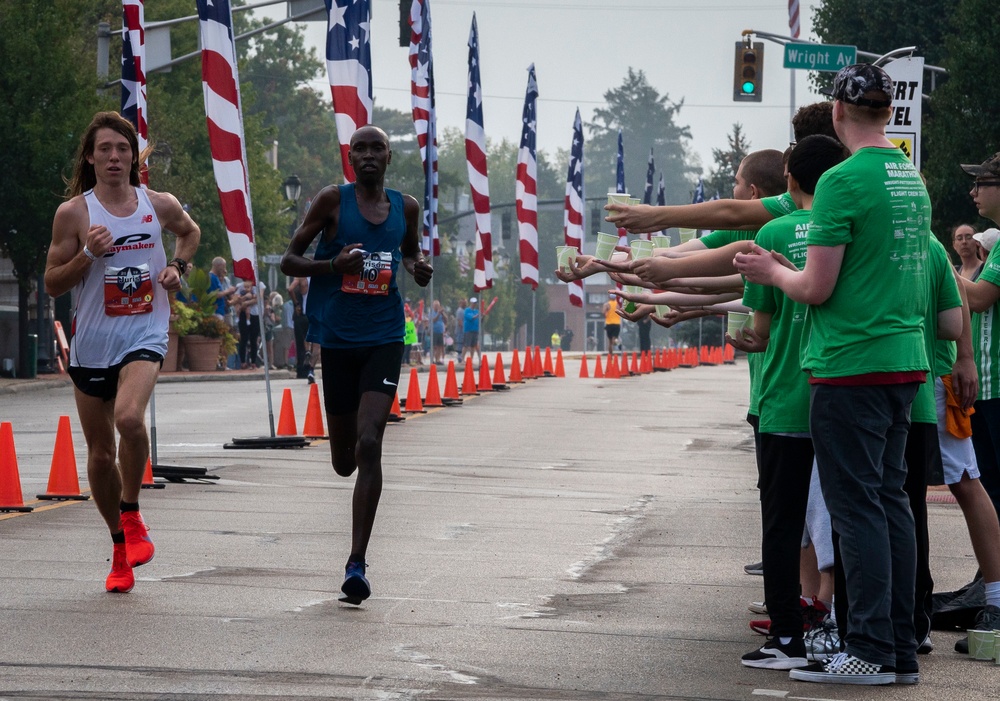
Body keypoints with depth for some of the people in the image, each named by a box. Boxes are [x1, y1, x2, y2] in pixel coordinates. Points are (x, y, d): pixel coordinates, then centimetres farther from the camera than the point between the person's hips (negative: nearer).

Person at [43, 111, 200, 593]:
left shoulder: (160, 205, 3)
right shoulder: (74, 213, -3)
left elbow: (190, 231, 26)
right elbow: (52, 284, -1)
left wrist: (177, 267, 7)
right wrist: (88, 254, -16)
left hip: (144, 335, -1)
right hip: (91, 342, 1)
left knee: (129, 417, -29)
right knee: (100, 451, 8)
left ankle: (132, 514, -7)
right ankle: (121, 547, 25)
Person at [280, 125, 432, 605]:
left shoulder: (405, 207, 7)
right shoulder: (333, 201, -1)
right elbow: (289, 260, 1)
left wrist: (418, 269, 1)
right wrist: (334, 264, -18)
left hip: (383, 339, 0)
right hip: (338, 339, 0)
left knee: (369, 445, -17)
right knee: (344, 460, 7)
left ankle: (357, 564, -18)